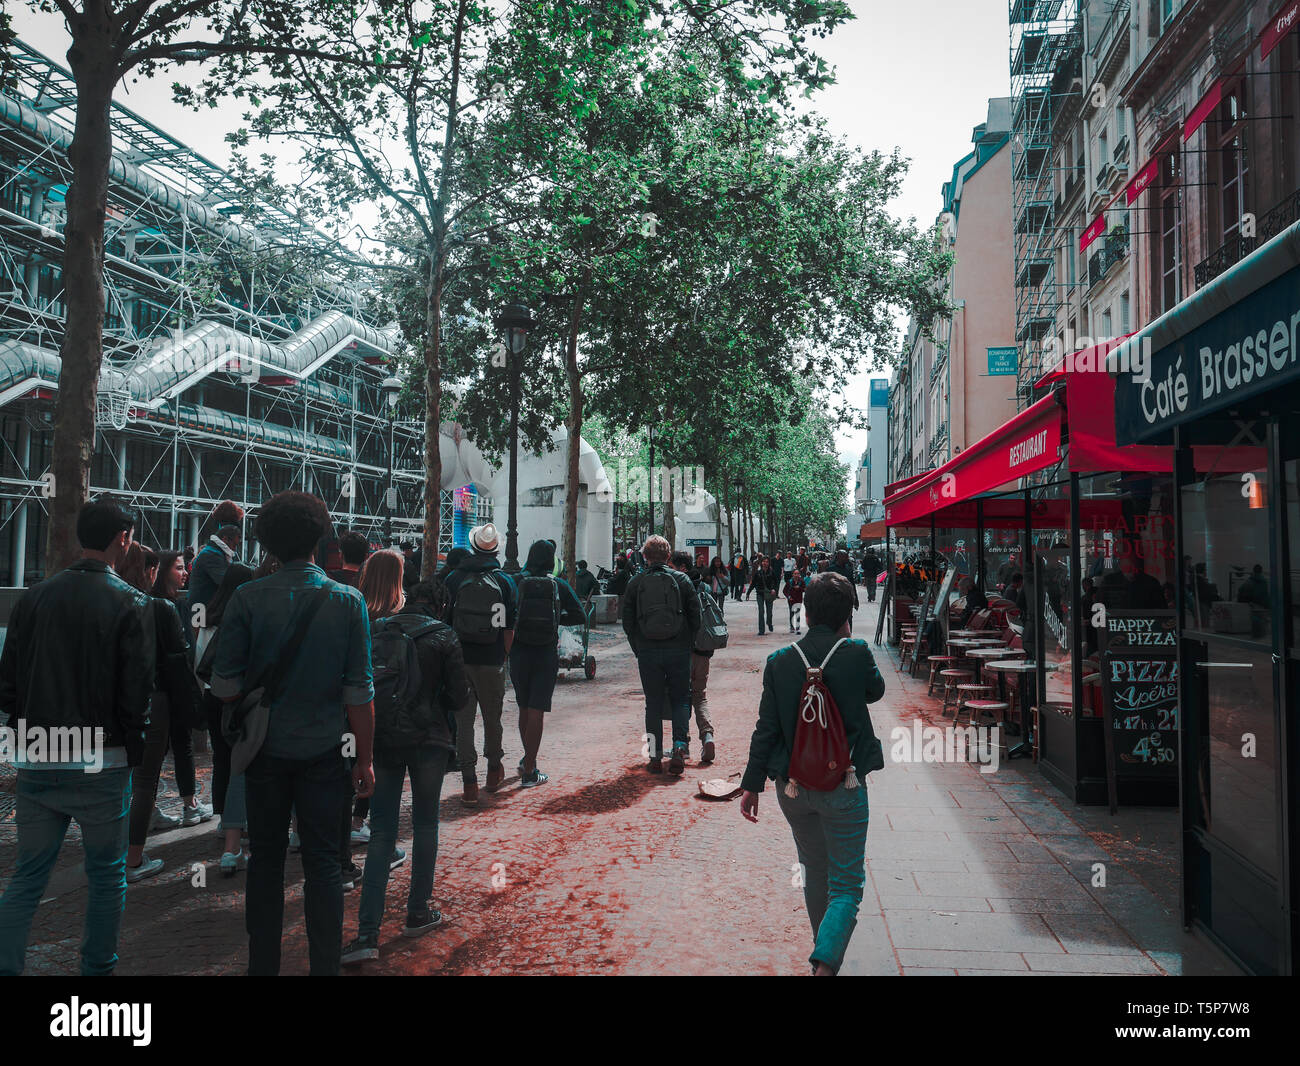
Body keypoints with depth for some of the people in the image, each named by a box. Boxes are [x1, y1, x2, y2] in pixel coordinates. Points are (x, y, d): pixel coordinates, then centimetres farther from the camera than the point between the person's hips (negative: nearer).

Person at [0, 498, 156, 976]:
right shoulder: (132, 605, -12)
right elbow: (136, 694, -13)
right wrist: (132, 745, 3)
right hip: (101, 765, -3)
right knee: (107, 877, 13)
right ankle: (97, 969, 22)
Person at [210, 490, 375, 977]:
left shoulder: (247, 598, -9)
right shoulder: (347, 601, -9)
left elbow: (225, 687, -8)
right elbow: (359, 694, -9)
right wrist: (364, 759, 0)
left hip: (265, 749, 1)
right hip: (323, 750, 0)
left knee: (266, 859, 16)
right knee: (322, 863, 10)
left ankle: (262, 965, 26)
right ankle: (324, 966, 16)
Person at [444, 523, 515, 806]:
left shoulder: (454, 578, -1)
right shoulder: (505, 581, -2)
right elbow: (509, 628, -1)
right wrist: (503, 656, 10)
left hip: (460, 659, 0)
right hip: (492, 662, 0)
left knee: (463, 719, 5)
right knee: (492, 717, 16)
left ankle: (469, 783, 3)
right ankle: (494, 771, 33)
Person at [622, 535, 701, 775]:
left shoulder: (635, 583, 1)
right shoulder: (681, 579, 0)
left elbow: (627, 622, 2)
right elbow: (696, 617, 0)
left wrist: (639, 650, 10)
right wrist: (688, 646, 9)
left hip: (648, 653, 0)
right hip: (679, 651, 0)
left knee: (653, 704, 9)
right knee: (680, 700, 12)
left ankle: (655, 756, 9)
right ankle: (679, 748, -4)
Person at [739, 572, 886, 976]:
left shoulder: (779, 661, -5)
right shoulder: (856, 654, -11)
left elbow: (766, 728, -4)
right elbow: (875, 690, 10)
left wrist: (751, 784, 3)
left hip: (792, 787, 4)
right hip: (842, 785, -3)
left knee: (815, 872, 23)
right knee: (846, 885, 6)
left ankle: (826, 952, 41)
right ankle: (825, 963, -13)